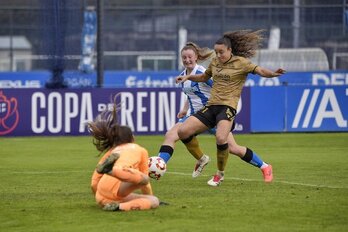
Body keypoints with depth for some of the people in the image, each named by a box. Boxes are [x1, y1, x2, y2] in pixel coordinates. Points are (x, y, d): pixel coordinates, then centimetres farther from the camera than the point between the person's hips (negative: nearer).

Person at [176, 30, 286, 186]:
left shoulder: (240, 62, -2)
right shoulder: (215, 62, 15)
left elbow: (260, 71, -14)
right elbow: (204, 77, 35)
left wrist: (273, 74, -34)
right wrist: (188, 77, 21)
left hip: (227, 107, -6)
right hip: (211, 106, 6)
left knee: (221, 138, -33)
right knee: (183, 132, -7)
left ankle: (220, 174, -9)